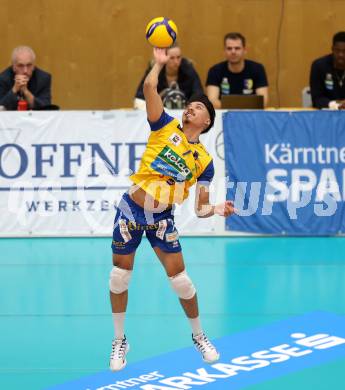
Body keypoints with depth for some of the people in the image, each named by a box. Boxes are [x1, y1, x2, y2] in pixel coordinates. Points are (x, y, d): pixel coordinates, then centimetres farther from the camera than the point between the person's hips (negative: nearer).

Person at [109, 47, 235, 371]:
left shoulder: (204, 161, 2)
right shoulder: (166, 128, -2)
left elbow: (200, 208, 0)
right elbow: (149, 87, -14)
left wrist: (216, 210, -19)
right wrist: (159, 63, -7)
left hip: (162, 219, 1)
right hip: (131, 210, -1)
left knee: (179, 278, 0)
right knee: (120, 275, 3)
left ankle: (198, 335, 24)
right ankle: (119, 341, 21)